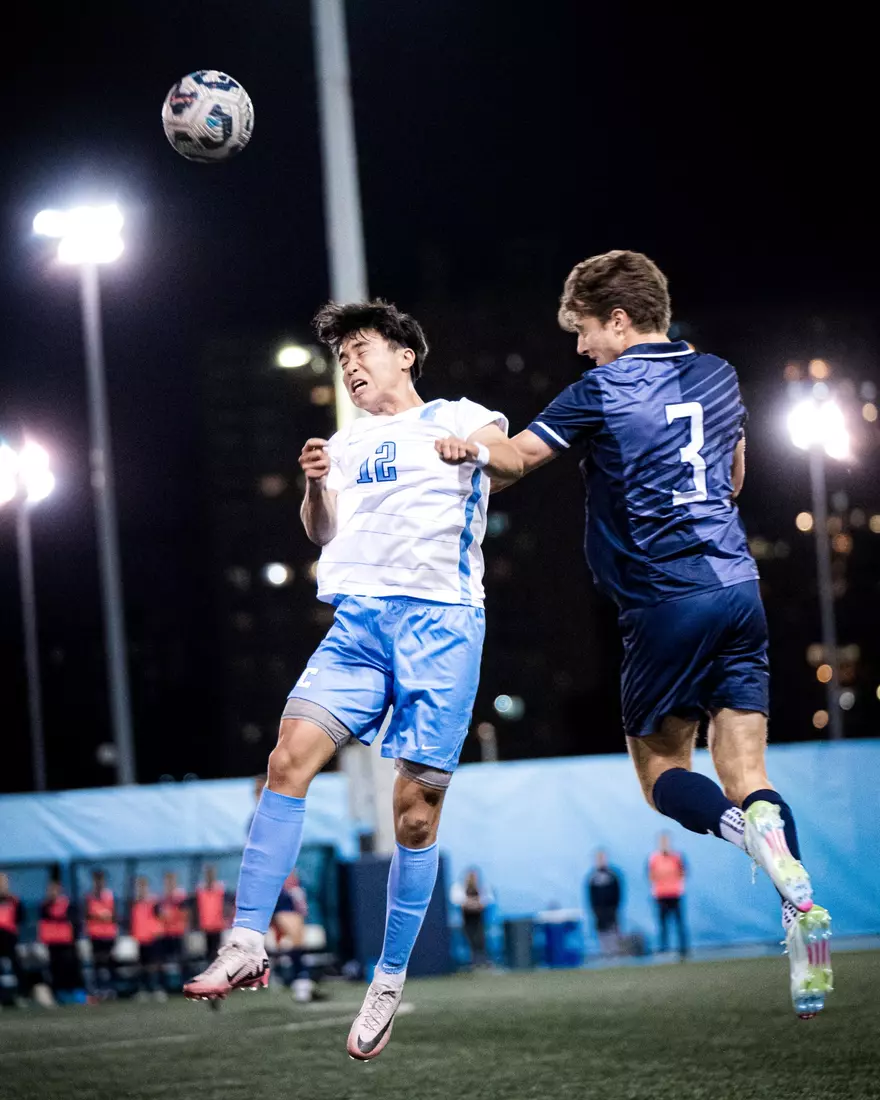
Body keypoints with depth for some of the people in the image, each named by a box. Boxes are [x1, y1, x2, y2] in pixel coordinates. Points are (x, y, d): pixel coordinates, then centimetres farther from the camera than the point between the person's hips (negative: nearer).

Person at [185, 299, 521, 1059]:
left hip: (439, 621, -4)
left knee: (415, 808, -4)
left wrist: (475, 449, -32)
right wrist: (314, 484, -6)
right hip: (358, 619, 4)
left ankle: (390, 982, 7)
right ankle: (248, 947, -19)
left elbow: (511, 460, -10)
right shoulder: (348, 445, 24)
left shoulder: (458, 419, 9)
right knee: (291, 756, -17)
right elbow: (322, 532, 15)